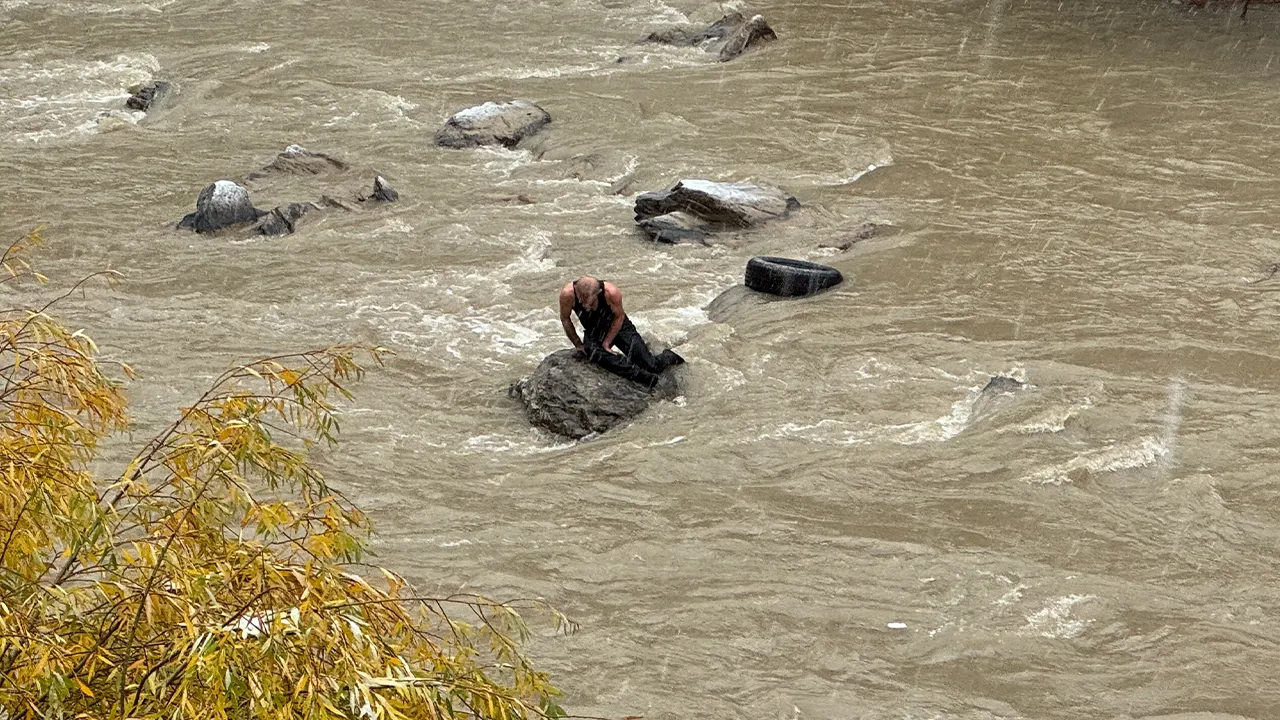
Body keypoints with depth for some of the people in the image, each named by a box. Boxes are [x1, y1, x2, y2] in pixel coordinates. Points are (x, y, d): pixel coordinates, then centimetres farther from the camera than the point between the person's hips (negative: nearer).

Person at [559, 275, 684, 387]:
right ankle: (639, 374, -37)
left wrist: (606, 343, -15)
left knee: (652, 366, -10)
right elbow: (565, 319, -9)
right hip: (593, 332, 2)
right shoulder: (567, 294, -30)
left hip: (618, 325, -2)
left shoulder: (611, 293, -34)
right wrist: (578, 345, -6)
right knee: (592, 351, -37)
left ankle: (668, 357, 27)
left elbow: (619, 317, -13)